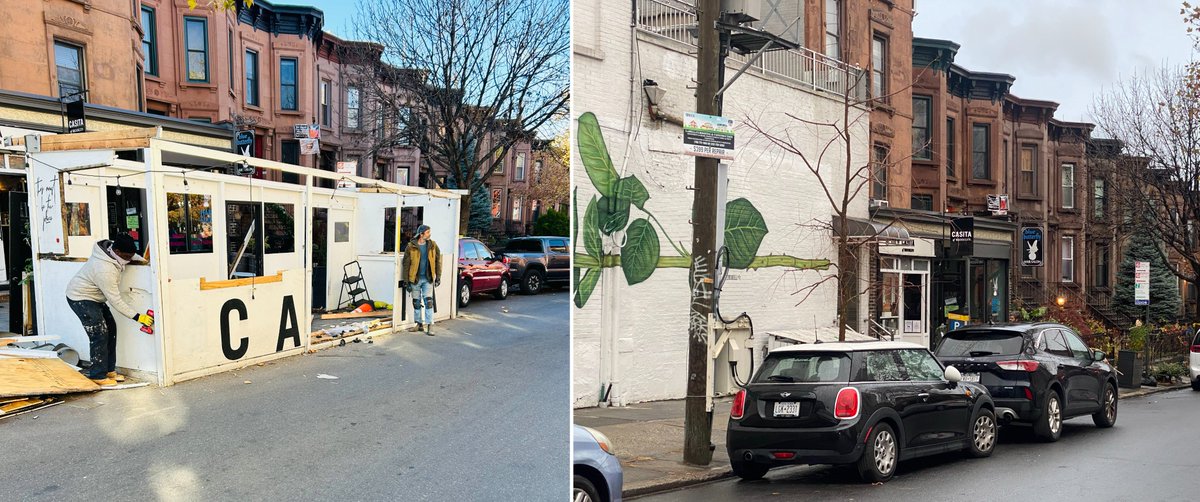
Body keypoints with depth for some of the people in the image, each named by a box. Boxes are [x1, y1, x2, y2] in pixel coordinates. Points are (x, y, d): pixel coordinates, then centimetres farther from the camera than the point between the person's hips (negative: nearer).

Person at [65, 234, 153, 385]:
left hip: (93, 297, 10)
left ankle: (108, 370, 17)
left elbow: (130, 254, 16)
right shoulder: (105, 270, -36)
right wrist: (137, 317, -26)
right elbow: (115, 300, -29)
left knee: (110, 328, 9)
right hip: (80, 299, -10)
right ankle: (98, 375, -4)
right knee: (99, 334, -13)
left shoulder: (112, 246, -11)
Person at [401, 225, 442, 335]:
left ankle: (430, 325, -3)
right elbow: (406, 264, -2)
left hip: (428, 279, 0)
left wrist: (438, 277, 1)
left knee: (428, 301, -6)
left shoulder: (432, 245, 1)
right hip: (415, 278, 0)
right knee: (416, 302, 9)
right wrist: (406, 281, -4)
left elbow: (438, 260, 5)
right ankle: (419, 324, 22)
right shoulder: (411, 246, -5)